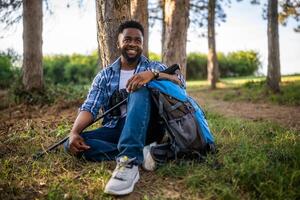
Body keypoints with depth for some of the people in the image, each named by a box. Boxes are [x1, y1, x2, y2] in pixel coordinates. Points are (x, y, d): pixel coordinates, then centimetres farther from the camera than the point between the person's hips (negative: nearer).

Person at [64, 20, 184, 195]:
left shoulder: (154, 67, 10)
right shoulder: (105, 75, 12)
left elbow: (181, 82, -8)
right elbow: (90, 107, 0)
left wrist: (153, 74, -27)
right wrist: (74, 132, -20)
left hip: (143, 129, -2)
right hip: (114, 130, 3)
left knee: (140, 91, -29)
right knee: (72, 145, -20)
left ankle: (130, 161, -42)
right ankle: (142, 154, -29)